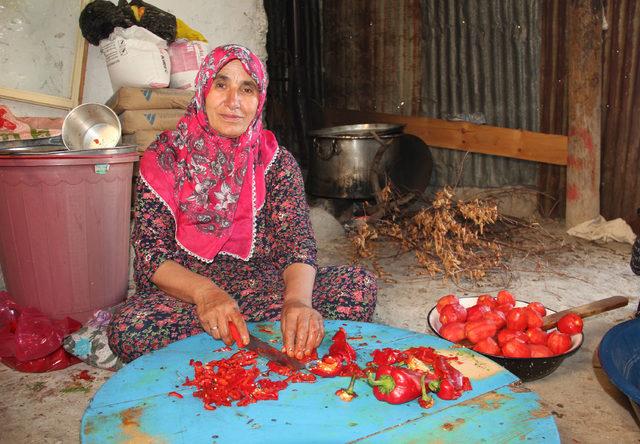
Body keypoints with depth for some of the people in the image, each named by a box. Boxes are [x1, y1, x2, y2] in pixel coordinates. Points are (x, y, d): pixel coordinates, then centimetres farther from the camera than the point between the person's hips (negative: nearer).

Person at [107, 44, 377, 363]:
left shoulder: (276, 161, 4)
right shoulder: (163, 158, 0)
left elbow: (297, 241, -9)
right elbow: (151, 253, -9)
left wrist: (297, 300, -32)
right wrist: (205, 292, -30)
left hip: (264, 287, 1)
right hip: (182, 294, -1)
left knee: (359, 285, -19)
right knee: (128, 329, -34)